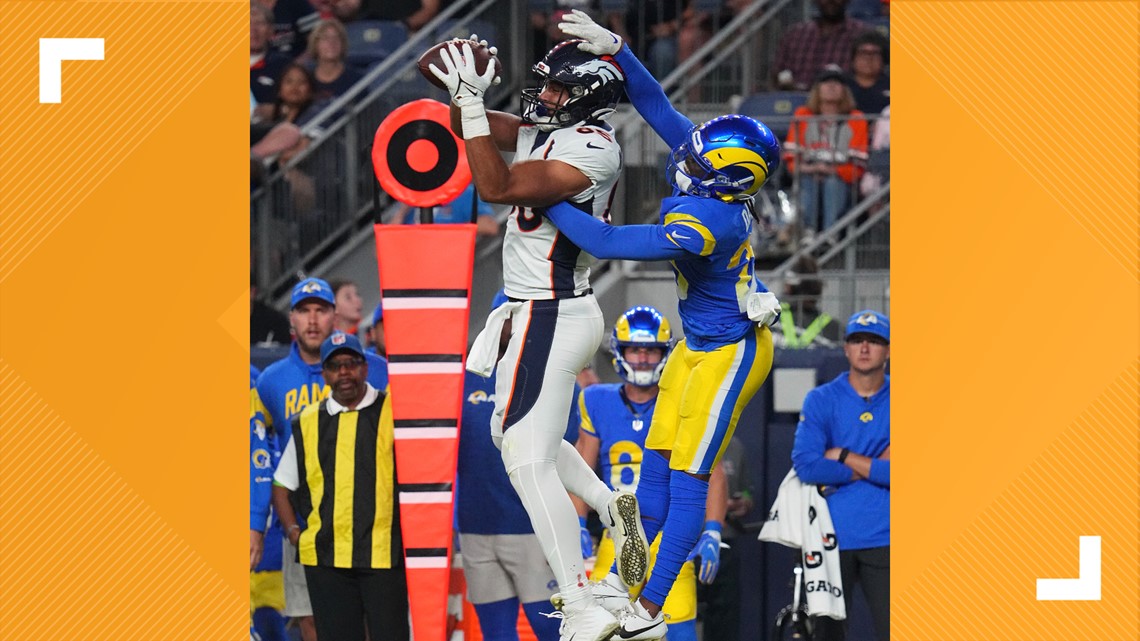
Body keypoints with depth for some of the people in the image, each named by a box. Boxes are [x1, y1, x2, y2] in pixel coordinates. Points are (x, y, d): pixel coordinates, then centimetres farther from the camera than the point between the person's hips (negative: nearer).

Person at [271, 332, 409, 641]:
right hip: (326, 555, 3)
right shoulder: (308, 422, 13)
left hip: (385, 554, -3)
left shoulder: (393, 412, 3)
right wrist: (294, 532, 7)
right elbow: (282, 485, 21)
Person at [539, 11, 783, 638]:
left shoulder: (703, 225, -34)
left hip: (729, 354, -10)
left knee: (686, 477, -6)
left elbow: (606, 242, -35)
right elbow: (658, 108, -3)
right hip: (700, 345, 10)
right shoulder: (716, 180, -11)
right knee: (657, 459, 11)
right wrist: (614, 49, -11)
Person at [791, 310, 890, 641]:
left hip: (883, 539, 0)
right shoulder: (821, 400, 4)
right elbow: (806, 465, -10)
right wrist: (874, 468, -8)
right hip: (832, 536, 0)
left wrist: (843, 456, -7)